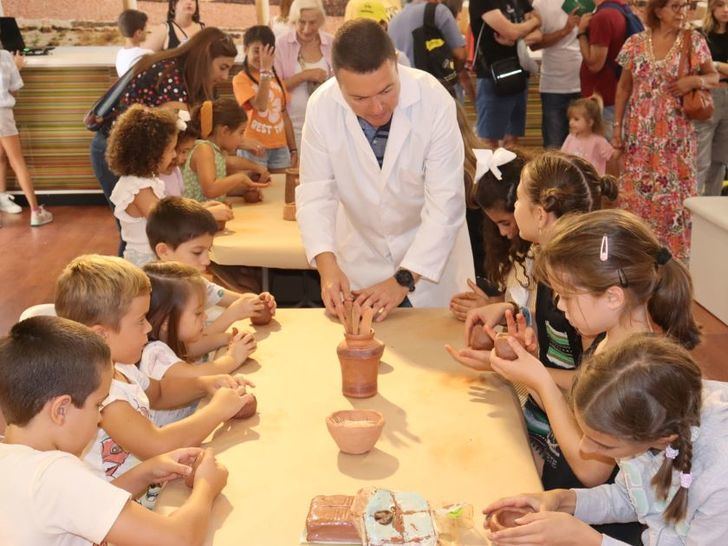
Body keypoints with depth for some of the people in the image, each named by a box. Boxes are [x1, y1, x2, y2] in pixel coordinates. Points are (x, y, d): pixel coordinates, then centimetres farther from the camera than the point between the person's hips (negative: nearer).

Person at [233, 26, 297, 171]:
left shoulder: (276, 78, 13)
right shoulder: (241, 79, -4)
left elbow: (284, 116, 15)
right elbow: (260, 105, -20)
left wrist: (293, 149, 12)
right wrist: (265, 71, -19)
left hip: (280, 147, 5)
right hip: (255, 147, -5)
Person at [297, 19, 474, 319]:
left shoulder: (434, 101, -26)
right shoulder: (321, 107, -19)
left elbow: (445, 204, -24)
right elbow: (315, 194, -14)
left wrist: (404, 278, -29)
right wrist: (327, 265, -29)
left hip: (431, 252, -1)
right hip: (361, 255, 2)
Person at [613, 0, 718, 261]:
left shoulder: (694, 40, 0)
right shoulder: (635, 43, 1)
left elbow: (714, 76, 7)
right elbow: (623, 87, 7)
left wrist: (695, 80, -15)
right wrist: (617, 127, 4)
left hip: (676, 132, -1)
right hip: (640, 131, 1)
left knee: (675, 189, 0)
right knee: (637, 189, 5)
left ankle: (674, 249, 12)